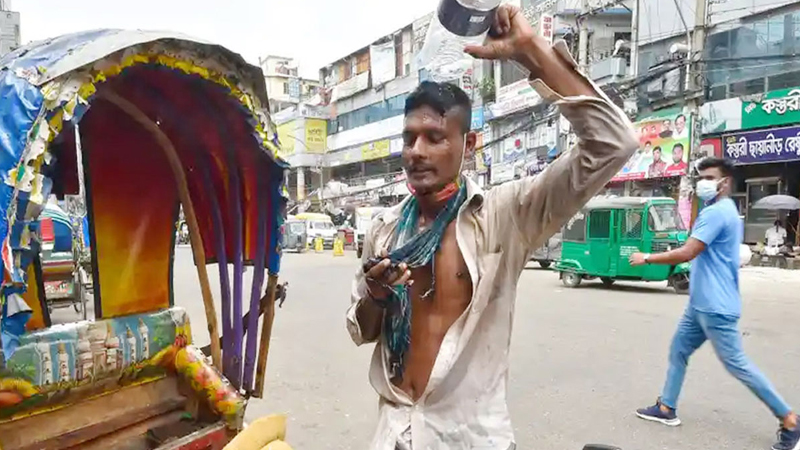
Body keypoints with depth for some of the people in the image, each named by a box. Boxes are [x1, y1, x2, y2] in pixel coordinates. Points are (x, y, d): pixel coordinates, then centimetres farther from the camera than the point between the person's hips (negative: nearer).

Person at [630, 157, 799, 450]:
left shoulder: (715, 212, -18)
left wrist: (647, 258, -13)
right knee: (678, 351, 13)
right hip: (702, 304, 11)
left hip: (715, 307, -11)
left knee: (737, 365, -2)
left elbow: (687, 253, -24)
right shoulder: (726, 211, 16)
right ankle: (667, 408, 21)